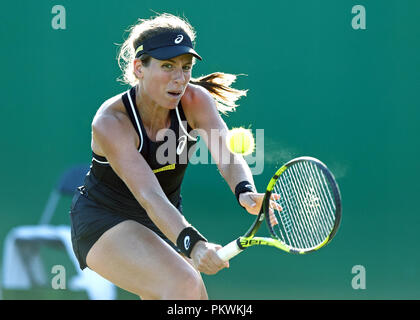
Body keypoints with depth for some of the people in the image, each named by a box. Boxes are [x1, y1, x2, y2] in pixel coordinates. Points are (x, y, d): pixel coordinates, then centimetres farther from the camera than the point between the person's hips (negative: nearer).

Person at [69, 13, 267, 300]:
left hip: (164, 225, 6)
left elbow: (227, 157, -31)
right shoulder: (110, 122, -28)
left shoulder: (196, 101, -15)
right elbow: (149, 195, -40)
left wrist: (245, 192, -55)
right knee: (186, 286, -29)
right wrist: (191, 244, -56)